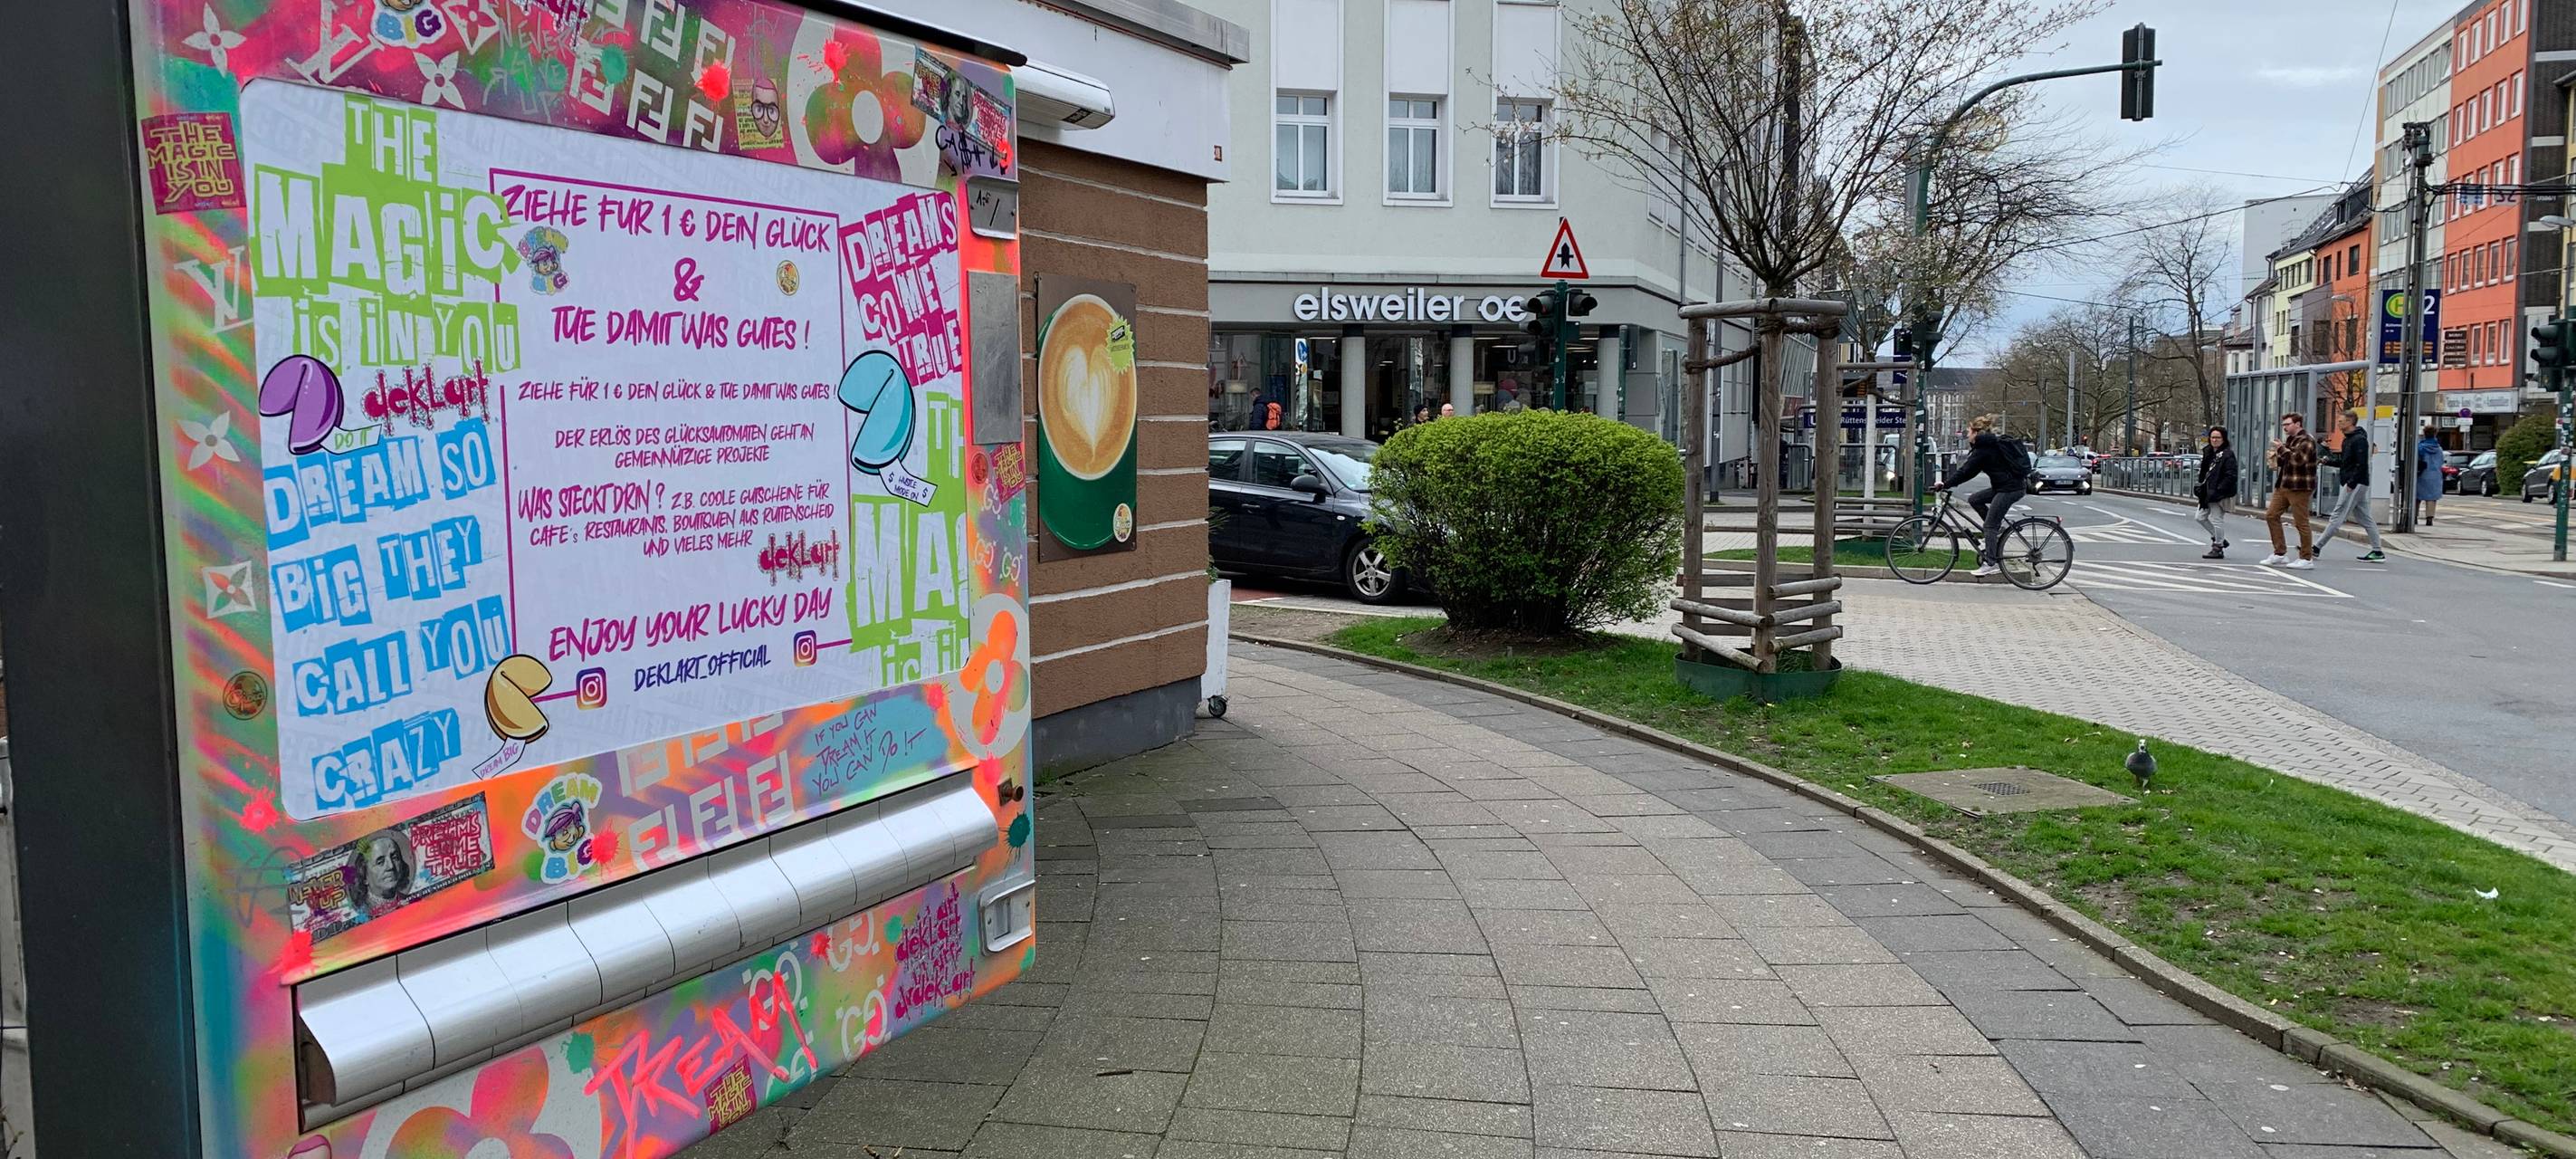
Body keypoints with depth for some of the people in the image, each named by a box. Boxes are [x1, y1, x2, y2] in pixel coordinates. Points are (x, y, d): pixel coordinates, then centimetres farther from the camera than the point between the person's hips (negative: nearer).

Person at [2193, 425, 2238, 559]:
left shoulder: (2228, 455, -12)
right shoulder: (2208, 453, 14)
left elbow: (2230, 476, -18)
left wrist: (2218, 491, -23)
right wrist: (2201, 486, 10)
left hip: (2219, 495, -9)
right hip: (2207, 493, 9)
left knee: (2217, 519, -4)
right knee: (2201, 517, 14)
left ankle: (2218, 549, 5)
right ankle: (2218, 539, 27)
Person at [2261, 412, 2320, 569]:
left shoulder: (2306, 441, -11)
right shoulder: (2290, 440, 18)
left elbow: (2298, 460, -24)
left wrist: (2282, 449, -17)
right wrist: (2275, 458, 8)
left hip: (2299, 487, -10)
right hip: (2283, 485, 10)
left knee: (2301, 522, -5)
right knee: (2271, 515, 7)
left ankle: (2307, 558, 3)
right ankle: (2280, 553, 13)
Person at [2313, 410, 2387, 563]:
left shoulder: (2359, 440, -14)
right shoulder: (2348, 440, 17)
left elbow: (2362, 464, -21)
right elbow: (2344, 462, 22)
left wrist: (2352, 482, -23)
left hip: (2355, 484, -10)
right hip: (2356, 484, 10)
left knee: (2338, 516, -8)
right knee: (2364, 518, 10)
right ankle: (2377, 552, 12)